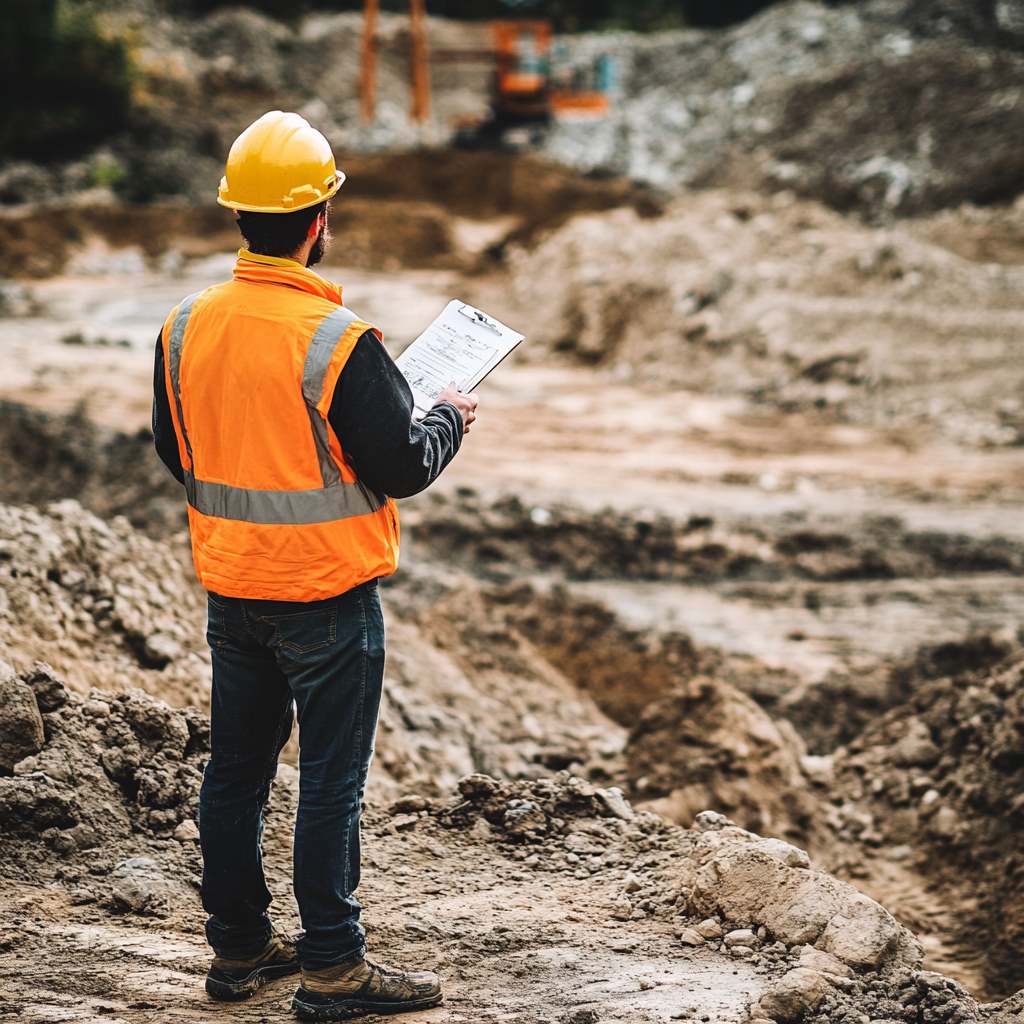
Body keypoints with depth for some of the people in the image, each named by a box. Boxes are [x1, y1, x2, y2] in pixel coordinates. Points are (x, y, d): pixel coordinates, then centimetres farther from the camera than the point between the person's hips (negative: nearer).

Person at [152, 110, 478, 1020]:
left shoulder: (186, 327, -1)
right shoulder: (338, 341, -21)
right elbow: (403, 466, -16)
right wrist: (449, 420, 3)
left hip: (231, 593, 6)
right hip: (327, 597, -6)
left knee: (235, 768, 14)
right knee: (331, 778, 2)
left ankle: (239, 946, 24)